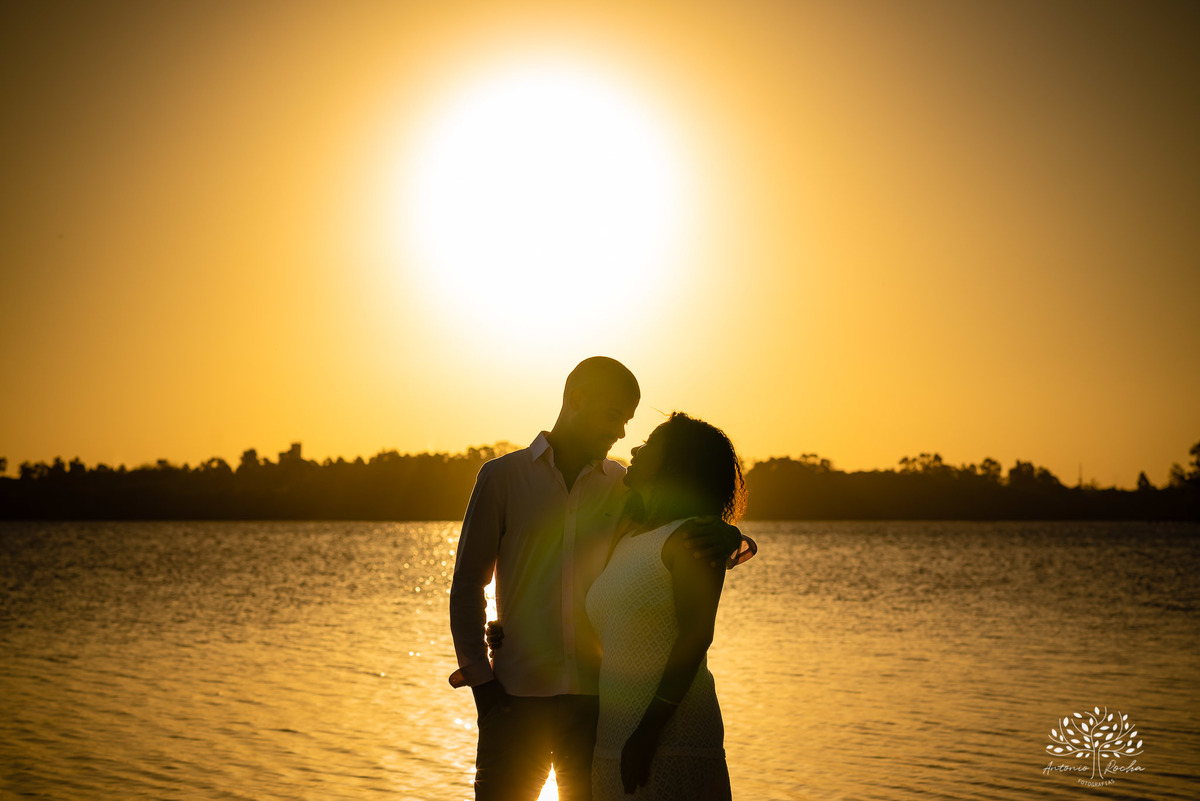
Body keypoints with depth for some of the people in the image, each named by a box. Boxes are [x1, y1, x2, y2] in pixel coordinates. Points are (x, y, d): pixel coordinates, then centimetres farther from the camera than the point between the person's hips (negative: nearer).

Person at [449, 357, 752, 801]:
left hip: (595, 696, 2)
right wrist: (480, 679, -5)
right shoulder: (503, 476, 4)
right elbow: (468, 582, 4)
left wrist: (728, 539, -15)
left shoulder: (623, 488, 10)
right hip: (517, 697, -2)